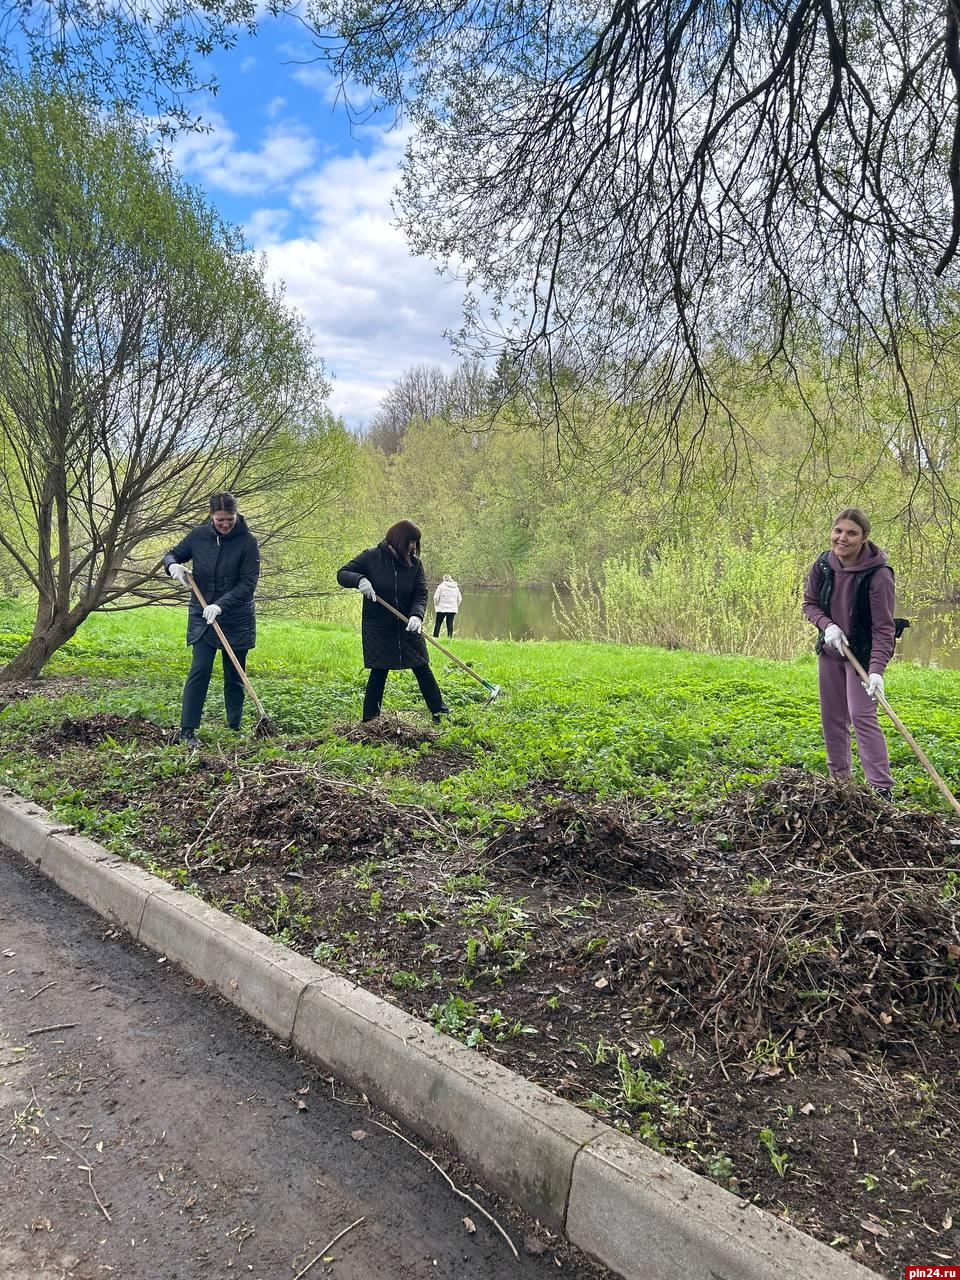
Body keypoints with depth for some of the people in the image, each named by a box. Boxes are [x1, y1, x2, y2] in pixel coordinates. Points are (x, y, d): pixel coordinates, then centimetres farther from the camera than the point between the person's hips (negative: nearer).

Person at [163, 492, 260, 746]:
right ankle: (187, 730, -5)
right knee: (199, 670, -9)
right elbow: (172, 554, 14)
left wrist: (220, 605, -23)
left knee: (234, 676, 8)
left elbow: (248, 583, -13)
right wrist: (173, 565, -10)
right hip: (202, 616, 1)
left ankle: (235, 728, 22)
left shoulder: (247, 542, -9)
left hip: (237, 620, -1)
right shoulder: (198, 535, 0)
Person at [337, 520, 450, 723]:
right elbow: (342, 574, -3)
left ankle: (441, 713, 13)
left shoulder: (415, 563, -1)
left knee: (422, 668, 4)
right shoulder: (371, 557, -7)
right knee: (379, 672, 2)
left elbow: (421, 595, -5)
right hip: (377, 628, -2)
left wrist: (417, 615, -26)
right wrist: (360, 579, -25)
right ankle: (369, 719, 13)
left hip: (407, 627, 2)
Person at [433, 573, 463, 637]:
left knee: (438, 623, 2)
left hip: (442, 609, -3)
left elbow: (436, 597, -8)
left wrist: (436, 604, 6)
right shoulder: (456, 587, 11)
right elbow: (459, 599, 11)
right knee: (450, 624, 4)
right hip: (452, 609, 3)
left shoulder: (441, 586, -3)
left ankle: (435, 637, -1)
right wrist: (456, 606, 20)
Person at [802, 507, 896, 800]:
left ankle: (882, 788, -8)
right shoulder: (822, 565, -8)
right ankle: (839, 779, 27)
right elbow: (809, 603, 7)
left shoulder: (878, 575, -23)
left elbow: (884, 628, -22)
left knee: (862, 716, -14)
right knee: (832, 717, 12)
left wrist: (877, 670, -31)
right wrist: (827, 625, -13)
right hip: (831, 650, 6)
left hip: (864, 653, -6)